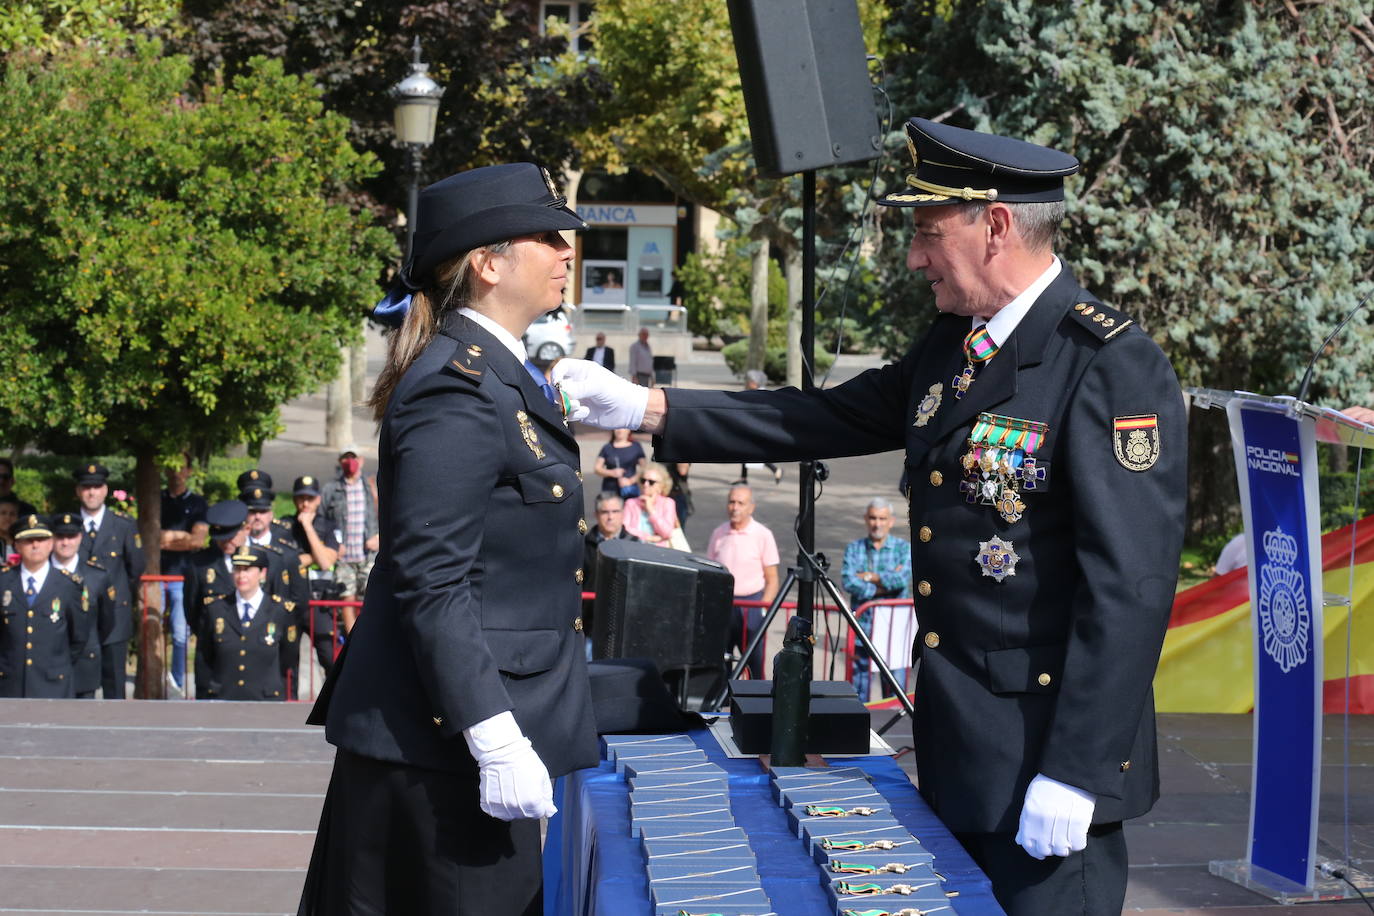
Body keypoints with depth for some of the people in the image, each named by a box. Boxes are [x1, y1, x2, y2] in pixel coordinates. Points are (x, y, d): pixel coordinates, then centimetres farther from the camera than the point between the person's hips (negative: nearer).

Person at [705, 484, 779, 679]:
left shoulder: (763, 535, -4)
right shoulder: (719, 533, 7)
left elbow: (772, 580, -3)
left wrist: (763, 610, -11)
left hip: (750, 602, -4)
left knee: (754, 661, -4)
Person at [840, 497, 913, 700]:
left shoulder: (903, 548, 5)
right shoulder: (854, 548, 9)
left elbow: (902, 579, -13)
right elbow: (848, 582, -7)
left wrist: (869, 577, -7)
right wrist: (885, 581, -11)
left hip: (893, 630, -2)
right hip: (862, 628, 2)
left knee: (895, 690, -3)